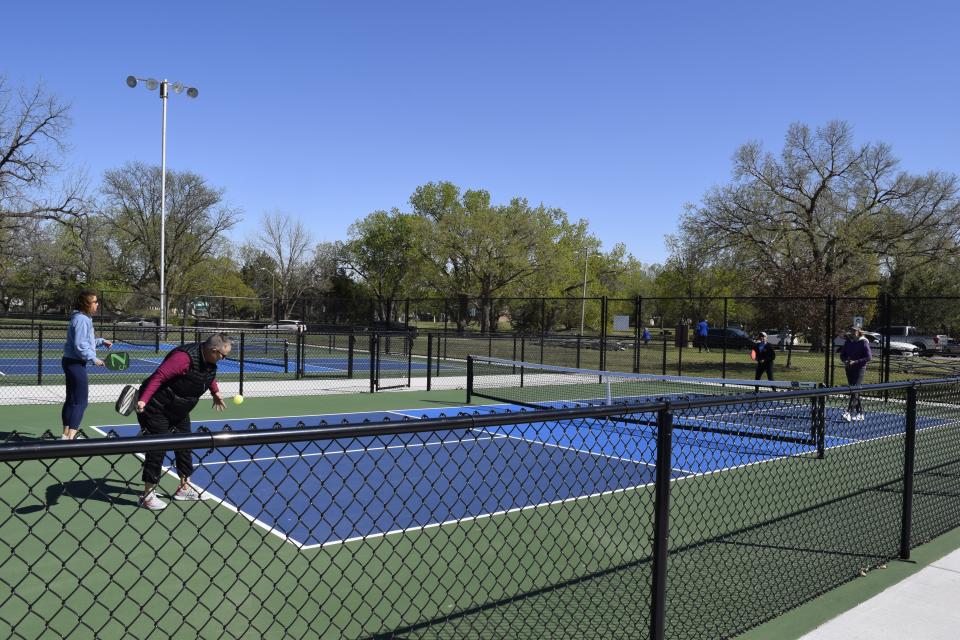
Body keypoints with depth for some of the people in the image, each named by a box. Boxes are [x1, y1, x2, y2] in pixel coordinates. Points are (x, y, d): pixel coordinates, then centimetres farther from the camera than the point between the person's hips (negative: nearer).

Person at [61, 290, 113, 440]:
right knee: (80, 401, -7)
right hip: (75, 363, -11)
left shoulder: (84, 318, 13)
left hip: (71, 362, 11)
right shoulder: (82, 320, -18)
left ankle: (67, 434, 24)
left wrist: (101, 341, 16)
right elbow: (80, 346, -23)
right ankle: (71, 436, -7)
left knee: (71, 400, 16)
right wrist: (93, 359, -18)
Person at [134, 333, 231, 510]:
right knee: (157, 449, -6)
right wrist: (143, 400, -36)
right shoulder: (184, 357, -31)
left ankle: (184, 488, 25)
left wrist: (216, 392, 24)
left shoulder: (210, 361, -2)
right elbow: (159, 377, -32)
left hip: (179, 411, 9)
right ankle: (147, 495, 5)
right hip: (157, 408, -9)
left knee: (184, 447, 12)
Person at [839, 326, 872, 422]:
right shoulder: (848, 342, 10)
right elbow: (842, 354, 16)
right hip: (849, 369, 6)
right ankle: (860, 413, 18)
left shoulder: (863, 342, -7)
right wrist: (845, 361, -5)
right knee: (853, 390, 9)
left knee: (855, 390, -15)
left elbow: (869, 357, -12)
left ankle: (849, 412, -22)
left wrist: (855, 362, -18)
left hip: (859, 368, -6)